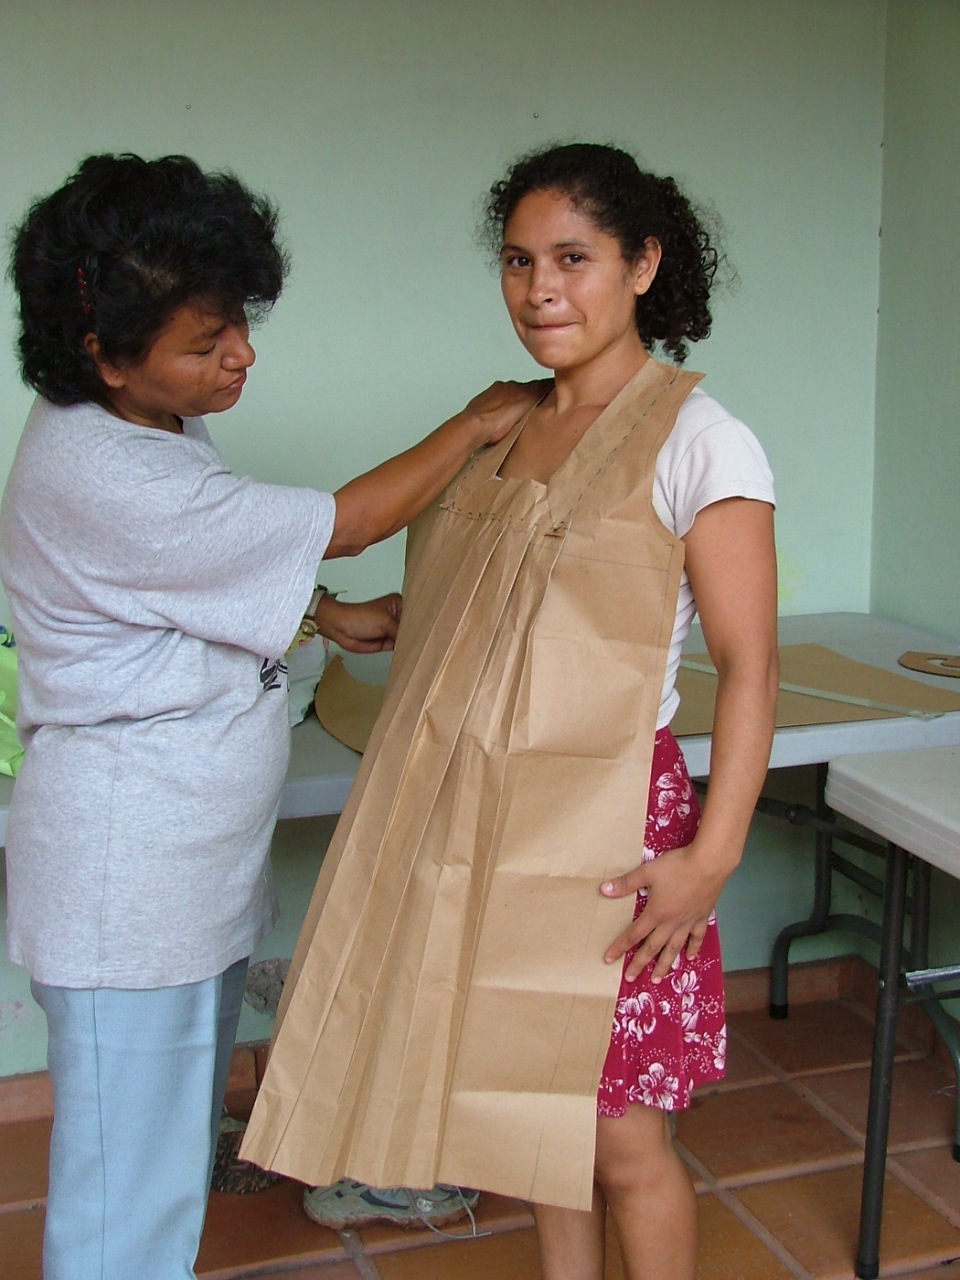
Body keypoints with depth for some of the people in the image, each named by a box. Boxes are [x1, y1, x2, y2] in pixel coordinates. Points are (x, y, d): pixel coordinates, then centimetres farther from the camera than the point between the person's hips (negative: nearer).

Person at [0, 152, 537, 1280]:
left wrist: (331, 617, 8)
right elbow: (341, 524, -21)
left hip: (196, 858, 10)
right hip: (127, 876, -10)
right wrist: (475, 424, -9)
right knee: (130, 1184, 3)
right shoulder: (96, 478, -27)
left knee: (176, 1139, 23)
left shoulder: (154, 424, 5)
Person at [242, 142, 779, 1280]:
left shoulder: (698, 444, -11)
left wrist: (712, 856, -21)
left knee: (617, 1136, 5)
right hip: (486, 826, 7)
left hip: (606, 827, -6)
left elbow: (748, 669, -14)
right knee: (534, 1108, 18)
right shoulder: (507, 429, 10)